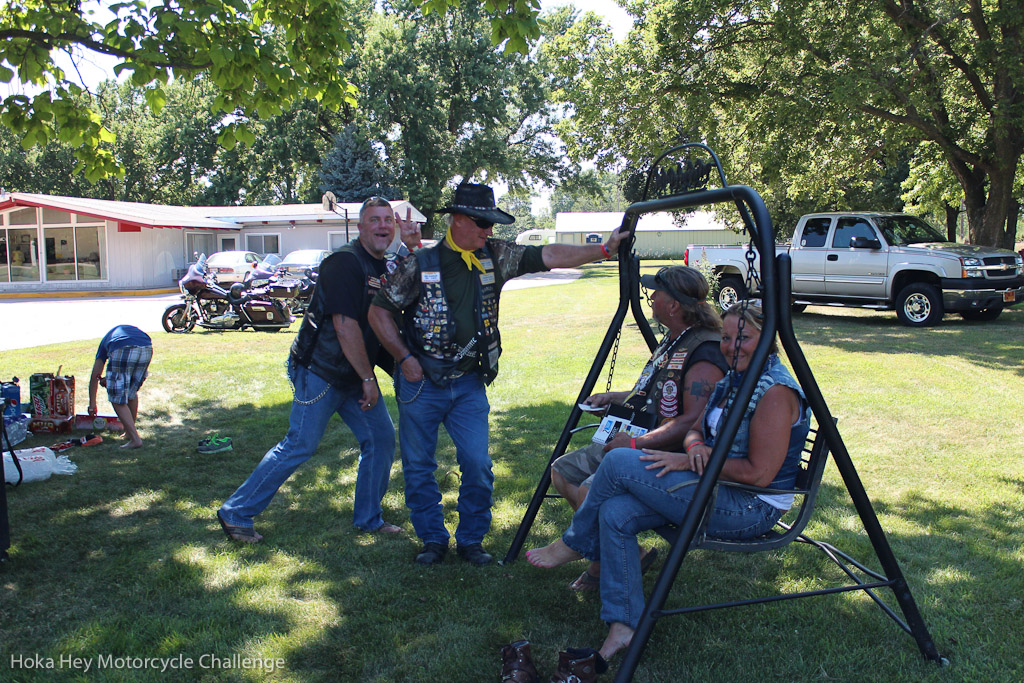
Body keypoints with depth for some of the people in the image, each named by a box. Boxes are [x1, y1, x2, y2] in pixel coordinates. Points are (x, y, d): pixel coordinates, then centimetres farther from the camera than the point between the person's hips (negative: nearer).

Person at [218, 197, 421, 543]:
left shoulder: (389, 266, 11)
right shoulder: (345, 262, -17)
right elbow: (345, 326, -22)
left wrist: (413, 248, -6)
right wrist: (368, 379, -18)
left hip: (357, 373, 9)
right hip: (320, 371, -9)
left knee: (382, 437, 7)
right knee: (300, 445, -6)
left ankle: (368, 518, 22)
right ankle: (235, 513, 7)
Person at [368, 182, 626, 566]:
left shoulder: (495, 256, 0)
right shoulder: (421, 264, -8)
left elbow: (549, 257, -8)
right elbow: (379, 311, -1)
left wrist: (604, 249, -17)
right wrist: (404, 358, -7)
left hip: (469, 383, 2)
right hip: (421, 383, -2)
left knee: (478, 465, -2)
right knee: (418, 467, 6)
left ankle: (471, 540, 18)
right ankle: (433, 540, 24)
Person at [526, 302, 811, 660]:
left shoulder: (775, 392, -19)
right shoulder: (731, 379, 10)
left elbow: (758, 474, -23)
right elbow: (696, 430, 15)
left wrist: (688, 460, -18)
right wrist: (696, 447, -10)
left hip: (752, 507, -9)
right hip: (718, 487, 9)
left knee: (619, 462, -17)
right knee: (615, 513, -11)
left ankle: (573, 544, 5)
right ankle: (623, 624, -4)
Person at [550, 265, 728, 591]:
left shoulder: (704, 356, -20)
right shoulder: (672, 340, 12)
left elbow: (692, 422, -27)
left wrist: (635, 443, -29)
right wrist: (615, 397, 16)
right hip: (631, 441, 11)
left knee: (592, 490, -29)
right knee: (561, 471, 5)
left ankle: (603, 567, -1)